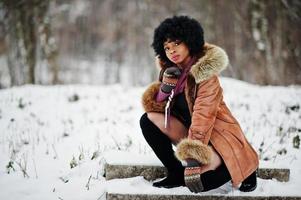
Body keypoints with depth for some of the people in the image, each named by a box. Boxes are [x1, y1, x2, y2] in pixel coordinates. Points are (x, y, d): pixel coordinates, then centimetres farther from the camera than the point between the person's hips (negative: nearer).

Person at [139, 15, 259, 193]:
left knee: (199, 182, -28)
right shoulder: (172, 70, 1)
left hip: (215, 136, -6)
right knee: (148, 120, -12)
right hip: (190, 131, 6)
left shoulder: (206, 74, -21)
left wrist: (193, 160, -35)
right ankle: (176, 174, -3)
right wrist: (166, 85, -21)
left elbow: (203, 118, -29)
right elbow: (152, 106, -1)